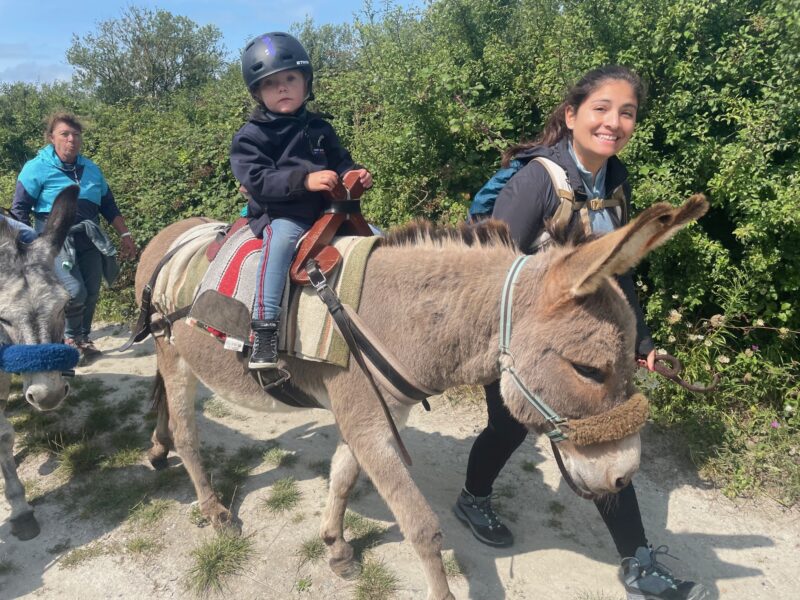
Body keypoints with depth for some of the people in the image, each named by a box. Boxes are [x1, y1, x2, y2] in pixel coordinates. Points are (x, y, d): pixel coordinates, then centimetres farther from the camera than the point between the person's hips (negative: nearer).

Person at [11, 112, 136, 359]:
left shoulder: (92, 169, 11)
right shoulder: (37, 168, -4)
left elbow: (109, 206, 17)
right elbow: (19, 210, -4)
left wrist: (125, 234, 14)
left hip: (89, 240, 5)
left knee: (92, 292, 5)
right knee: (75, 291, -18)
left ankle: (82, 337, 28)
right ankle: (71, 336, 10)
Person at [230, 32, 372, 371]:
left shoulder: (319, 128, 15)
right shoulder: (252, 135, -1)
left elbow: (340, 162, 21)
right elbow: (256, 178, -14)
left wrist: (354, 175, -4)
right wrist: (305, 180, -27)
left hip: (325, 211, 6)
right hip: (280, 215, -6)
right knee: (281, 239, -38)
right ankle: (264, 330, -39)